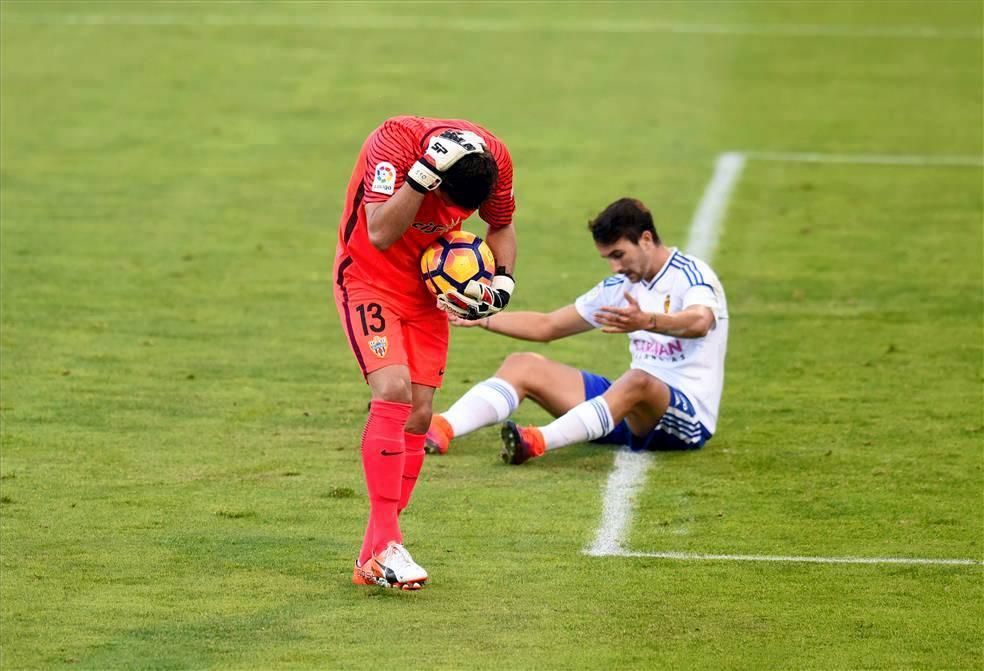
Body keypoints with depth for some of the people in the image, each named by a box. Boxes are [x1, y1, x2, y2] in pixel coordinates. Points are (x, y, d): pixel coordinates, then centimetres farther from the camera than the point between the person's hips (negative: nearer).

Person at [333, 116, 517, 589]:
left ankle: (373, 558, 9)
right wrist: (425, 172, -45)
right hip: (369, 279, -5)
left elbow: (501, 227, 6)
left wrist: (501, 283, -11)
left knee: (418, 415, 0)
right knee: (393, 391, -24)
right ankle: (384, 545, -22)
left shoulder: (495, 159, -15)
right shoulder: (393, 142, -30)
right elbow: (380, 234, -38)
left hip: (427, 288, 5)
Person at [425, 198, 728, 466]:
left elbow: (700, 322, -34)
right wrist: (481, 318, 9)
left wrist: (647, 321, -54)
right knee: (523, 365, -3)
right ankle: (441, 430, -25)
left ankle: (538, 442, -56)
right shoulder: (620, 287, 14)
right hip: (629, 405, 8)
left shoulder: (692, 275, -10)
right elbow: (547, 326, 20)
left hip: (688, 413, -8)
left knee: (638, 381, -41)